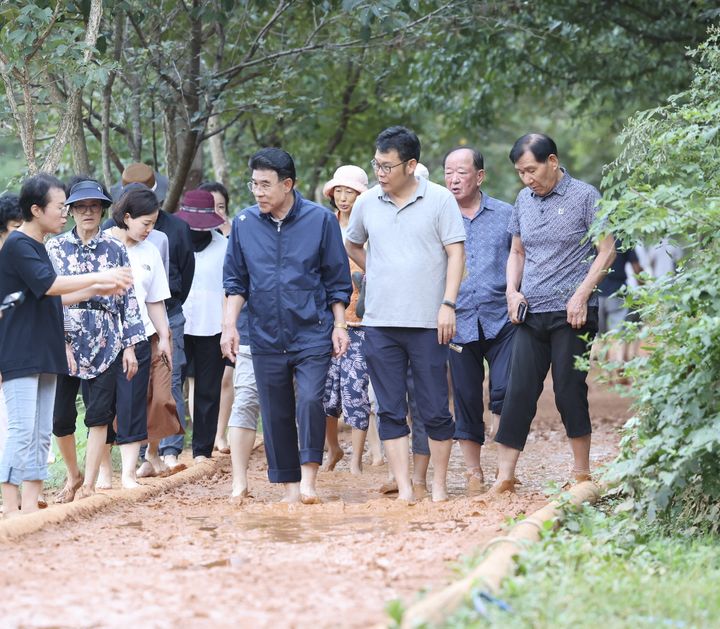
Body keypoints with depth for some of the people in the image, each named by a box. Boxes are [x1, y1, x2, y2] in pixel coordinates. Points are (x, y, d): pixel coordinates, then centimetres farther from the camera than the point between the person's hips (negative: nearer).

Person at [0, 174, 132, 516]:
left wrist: (94, 291, 13)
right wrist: (99, 276, -18)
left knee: (42, 434, 8)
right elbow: (49, 284, -23)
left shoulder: (36, 247, 17)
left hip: (43, 356, 9)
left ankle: (30, 504, 10)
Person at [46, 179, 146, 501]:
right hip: (63, 341, 0)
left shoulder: (115, 249, 7)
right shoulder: (55, 247, 6)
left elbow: (129, 298, 6)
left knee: (100, 414, -5)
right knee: (60, 417, 2)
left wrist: (130, 345, 1)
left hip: (105, 344, 0)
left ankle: (89, 484, 1)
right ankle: (73, 476, 24)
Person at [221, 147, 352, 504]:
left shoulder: (320, 220, -2)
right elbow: (235, 281, 12)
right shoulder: (244, 223, 4)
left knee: (310, 401, -19)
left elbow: (337, 280, 4)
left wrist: (339, 325, 1)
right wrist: (229, 324, 3)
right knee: (276, 415, 5)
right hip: (266, 338, 3)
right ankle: (290, 487, 14)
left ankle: (308, 478, -13)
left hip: (312, 334, -3)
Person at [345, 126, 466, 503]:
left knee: (435, 411, 2)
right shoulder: (367, 203, 8)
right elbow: (352, 245, 25)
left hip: (428, 323, -3)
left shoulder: (439, 200, -2)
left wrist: (448, 304, -11)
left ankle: (439, 485, 12)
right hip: (380, 323, 3)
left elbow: (456, 253, -3)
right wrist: (376, 275, 13)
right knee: (390, 411, 2)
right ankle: (404, 488, 4)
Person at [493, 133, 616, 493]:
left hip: (571, 313, -5)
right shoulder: (524, 201, 12)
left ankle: (582, 473, 11)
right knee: (519, 391, 0)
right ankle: (504, 477, 0)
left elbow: (607, 252, -5)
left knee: (569, 390, -2)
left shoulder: (584, 196, -4)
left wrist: (581, 294, -14)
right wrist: (512, 291, 5)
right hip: (531, 313, 5)